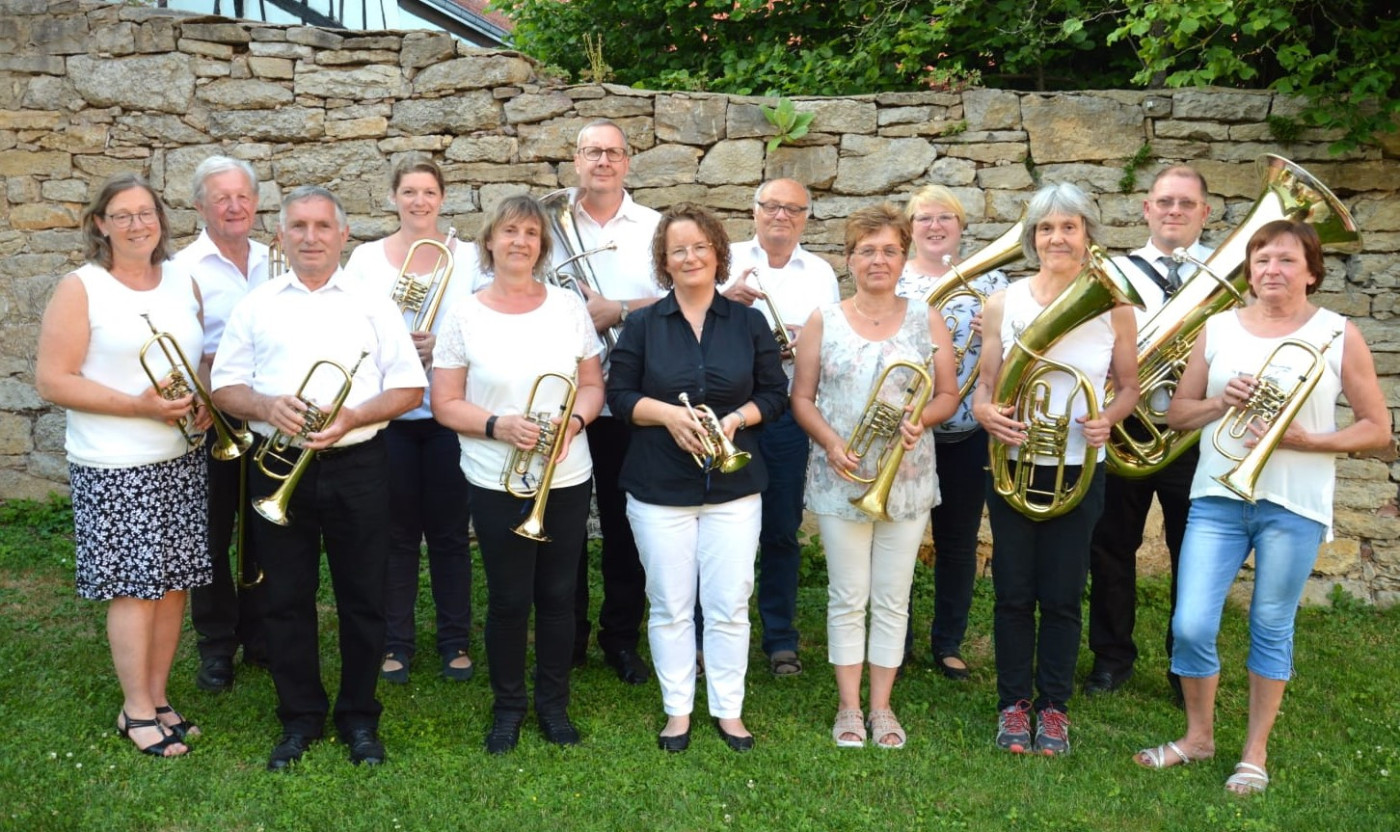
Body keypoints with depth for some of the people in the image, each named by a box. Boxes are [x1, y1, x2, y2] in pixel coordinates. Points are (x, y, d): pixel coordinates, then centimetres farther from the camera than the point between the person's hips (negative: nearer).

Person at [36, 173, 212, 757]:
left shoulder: (183, 283, 10)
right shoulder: (80, 289, -6)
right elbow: (51, 380, -11)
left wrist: (206, 402, -3)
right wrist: (139, 406, -19)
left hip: (183, 460, 5)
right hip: (114, 468, -5)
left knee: (175, 580, 8)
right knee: (134, 585, -1)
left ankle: (158, 697, 22)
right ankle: (136, 710, 13)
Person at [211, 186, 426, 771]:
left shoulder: (372, 303, 5)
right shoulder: (256, 305, 8)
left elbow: (410, 389, 1)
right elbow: (224, 388, 7)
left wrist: (352, 417, -15)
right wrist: (268, 406, -15)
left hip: (357, 466, -1)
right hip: (278, 467, 1)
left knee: (363, 597, 5)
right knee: (286, 599, 7)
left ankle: (360, 717, 20)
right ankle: (299, 718, 22)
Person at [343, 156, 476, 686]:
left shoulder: (466, 258, 4)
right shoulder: (365, 259, 5)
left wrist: (442, 345, -16)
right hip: (387, 413, 0)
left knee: (449, 532, 6)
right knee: (397, 533, 8)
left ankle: (455, 642, 19)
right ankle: (396, 643, 20)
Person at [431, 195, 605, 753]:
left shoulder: (568, 306, 4)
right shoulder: (465, 316, -2)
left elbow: (593, 385, 8)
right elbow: (445, 404, -2)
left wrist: (574, 420, -13)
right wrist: (499, 425, -18)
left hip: (567, 479, 2)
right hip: (497, 483, -2)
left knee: (557, 596, 9)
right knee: (509, 599, 5)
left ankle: (554, 704, 27)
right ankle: (508, 707, 25)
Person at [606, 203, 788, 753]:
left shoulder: (749, 323, 4)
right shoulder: (644, 325, 2)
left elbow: (774, 393, 4)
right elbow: (619, 396, 0)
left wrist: (736, 419, -14)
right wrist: (667, 414, -17)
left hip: (734, 486, 1)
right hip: (659, 487, 0)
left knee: (730, 604, 3)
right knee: (670, 605, 6)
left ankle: (728, 709, 18)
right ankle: (677, 710, 20)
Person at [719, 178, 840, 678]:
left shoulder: (820, 273, 12)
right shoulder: (728, 260, 6)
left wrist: (806, 344, -12)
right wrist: (723, 299, -20)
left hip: (788, 414, 2)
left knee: (782, 530, 8)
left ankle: (780, 637, 21)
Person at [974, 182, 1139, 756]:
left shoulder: (1112, 307, -2)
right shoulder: (1002, 305, -1)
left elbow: (1129, 386, 6)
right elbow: (986, 387, 4)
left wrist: (1107, 418, -15)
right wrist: (987, 412, -19)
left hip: (1079, 470, 0)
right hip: (1013, 466, 1)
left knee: (1062, 596, 7)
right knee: (1013, 595, 7)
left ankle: (1053, 707, 23)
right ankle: (1012, 704, 22)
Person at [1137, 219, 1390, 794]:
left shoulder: (1339, 336, 0)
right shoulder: (1218, 329, 6)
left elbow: (1377, 429, 0)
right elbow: (1177, 414, 10)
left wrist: (1303, 440, -15)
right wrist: (1221, 401, -10)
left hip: (1295, 507, -2)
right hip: (1217, 498, 2)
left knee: (1271, 629, 8)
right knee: (1191, 628, -1)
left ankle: (1255, 753, 25)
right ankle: (1199, 737, 22)